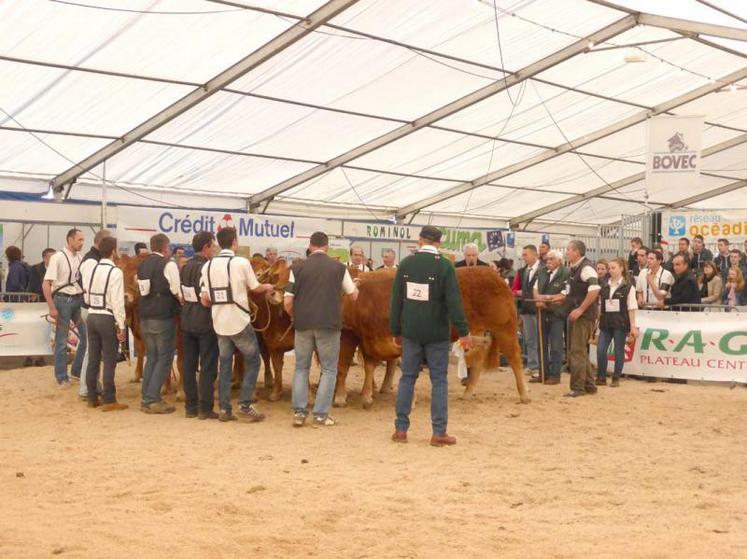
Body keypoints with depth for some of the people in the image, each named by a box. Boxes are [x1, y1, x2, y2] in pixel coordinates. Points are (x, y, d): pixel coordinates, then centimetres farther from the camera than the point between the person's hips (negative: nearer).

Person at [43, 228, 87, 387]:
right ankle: (61, 377, 16)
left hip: (79, 299, 5)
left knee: (87, 336, 8)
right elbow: (46, 284, -11)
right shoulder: (58, 257, -11)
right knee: (62, 340, 4)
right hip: (63, 300, -5)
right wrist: (52, 307, -15)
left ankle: (77, 369, 25)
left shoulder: (80, 258, 4)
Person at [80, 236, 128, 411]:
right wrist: (121, 326, -11)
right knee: (109, 361, 0)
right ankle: (109, 401, 3)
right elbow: (117, 302, -15)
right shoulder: (115, 272, -13)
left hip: (91, 316, 6)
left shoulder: (89, 268, 5)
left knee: (93, 359, 12)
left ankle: (92, 398, 19)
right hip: (107, 318, -6)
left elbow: (86, 294, 9)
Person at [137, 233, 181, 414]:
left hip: (145, 317, 7)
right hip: (163, 317, -7)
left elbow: (142, 290, 14)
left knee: (151, 357, 16)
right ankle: (153, 399, -4)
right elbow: (177, 291, -12)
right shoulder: (168, 264, -9)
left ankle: (146, 398, 15)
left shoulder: (142, 265, 11)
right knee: (164, 358, 0)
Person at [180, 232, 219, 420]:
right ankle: (205, 408, 1)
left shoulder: (185, 267, 8)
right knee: (208, 367, 0)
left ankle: (190, 407, 15)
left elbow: (181, 294, 12)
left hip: (187, 323, 7)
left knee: (189, 365, 10)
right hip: (206, 323, -7)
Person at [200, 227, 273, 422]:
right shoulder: (242, 262, -11)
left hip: (219, 323, 4)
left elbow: (205, 300, 0)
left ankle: (224, 409, 12)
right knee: (253, 362, 9)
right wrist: (267, 287, 23)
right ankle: (244, 405, 2)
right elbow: (256, 288, 2)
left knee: (224, 365, 12)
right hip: (240, 322, -4)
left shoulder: (208, 266, 1)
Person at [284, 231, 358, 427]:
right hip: (329, 324, -1)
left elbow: (287, 301, -2)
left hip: (303, 324, 1)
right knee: (329, 369, 9)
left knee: (301, 368, 15)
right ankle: (321, 414, 5)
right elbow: (353, 296, 11)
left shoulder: (298, 267, 0)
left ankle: (299, 412, 9)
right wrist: (355, 286, 32)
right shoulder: (339, 267, 1)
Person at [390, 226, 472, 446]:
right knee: (439, 380, 4)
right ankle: (439, 432, 4)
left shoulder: (406, 264, 0)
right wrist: (463, 332, -7)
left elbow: (396, 299, 4)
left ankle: (401, 429, 12)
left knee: (407, 378, 11)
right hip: (437, 333, -3)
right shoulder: (445, 266, -9)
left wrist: (396, 330, 12)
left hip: (411, 331, 3)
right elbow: (454, 302, -13)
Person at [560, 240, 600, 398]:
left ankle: (578, 387, -1)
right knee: (580, 351, 15)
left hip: (584, 315, -10)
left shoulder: (586, 268, -15)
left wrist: (580, 310, -24)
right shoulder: (573, 269, 15)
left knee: (577, 351, -7)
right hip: (576, 315, 10)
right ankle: (589, 385, 23)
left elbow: (594, 290, -26)